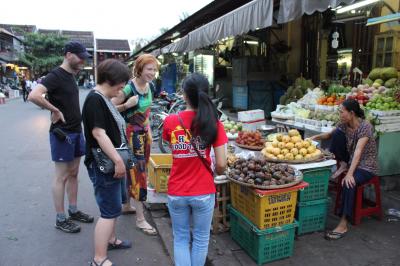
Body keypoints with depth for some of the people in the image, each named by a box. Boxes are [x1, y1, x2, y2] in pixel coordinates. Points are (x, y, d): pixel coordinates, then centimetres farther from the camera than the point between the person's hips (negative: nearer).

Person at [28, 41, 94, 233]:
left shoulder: (71, 76, 12)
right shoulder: (56, 75, -15)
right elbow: (33, 96, -28)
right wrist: (55, 111, -20)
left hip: (76, 131, 9)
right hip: (62, 133, -8)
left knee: (73, 173, 15)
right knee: (62, 176, 1)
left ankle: (73, 211, 28)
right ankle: (60, 219, 13)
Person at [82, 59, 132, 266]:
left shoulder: (104, 98, 10)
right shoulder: (95, 99, -20)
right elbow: (98, 133, -26)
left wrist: (118, 160, 19)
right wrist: (118, 160, -25)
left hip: (111, 162, 10)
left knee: (114, 204, 23)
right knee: (109, 211, -2)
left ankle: (110, 240, 42)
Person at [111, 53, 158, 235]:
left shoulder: (149, 86, 4)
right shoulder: (129, 88, -19)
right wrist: (127, 105, -31)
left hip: (144, 133, 8)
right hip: (131, 134, -8)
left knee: (134, 171, 18)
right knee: (137, 173, -4)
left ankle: (126, 205, 36)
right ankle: (140, 219, 6)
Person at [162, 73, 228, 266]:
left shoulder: (170, 121, -9)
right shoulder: (214, 123, -12)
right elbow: (221, 165, -11)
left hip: (176, 193, 1)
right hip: (203, 193, -1)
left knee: (181, 239, 21)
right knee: (201, 239, 20)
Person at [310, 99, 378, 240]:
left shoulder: (365, 126, -23)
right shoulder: (344, 124, -4)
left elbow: (358, 151, -33)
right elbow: (330, 134, 14)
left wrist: (349, 174, -42)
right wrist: (317, 137, -8)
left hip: (366, 166, -6)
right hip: (350, 161, 6)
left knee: (349, 182, -37)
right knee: (337, 133, -12)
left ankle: (343, 224, -28)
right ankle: (342, 166, -1)